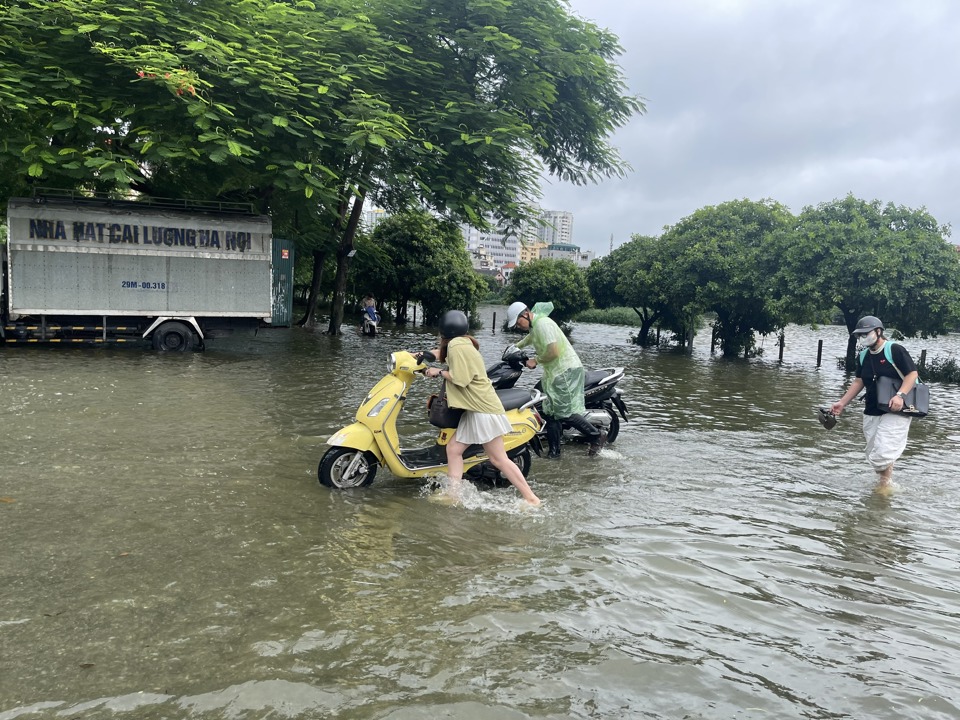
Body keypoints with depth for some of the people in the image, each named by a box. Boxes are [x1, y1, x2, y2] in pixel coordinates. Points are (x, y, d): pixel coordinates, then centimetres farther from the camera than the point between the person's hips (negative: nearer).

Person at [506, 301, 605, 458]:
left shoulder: (543, 324, -17)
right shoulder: (533, 326, 15)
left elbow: (553, 352, -24)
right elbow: (530, 338, 42)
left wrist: (535, 360, -11)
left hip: (566, 370, -11)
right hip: (554, 373, 11)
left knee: (566, 412, -12)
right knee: (550, 411, 9)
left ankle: (597, 436, 1)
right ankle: (554, 450, 15)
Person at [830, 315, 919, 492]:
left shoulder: (895, 350, -10)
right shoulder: (863, 356, 10)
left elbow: (912, 373, -11)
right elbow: (859, 381, 15)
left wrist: (900, 395, -24)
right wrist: (842, 402, 9)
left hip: (895, 412, -7)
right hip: (871, 414, 7)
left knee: (882, 454, -13)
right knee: (873, 455, 8)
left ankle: (885, 486, 5)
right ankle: (881, 484, 23)